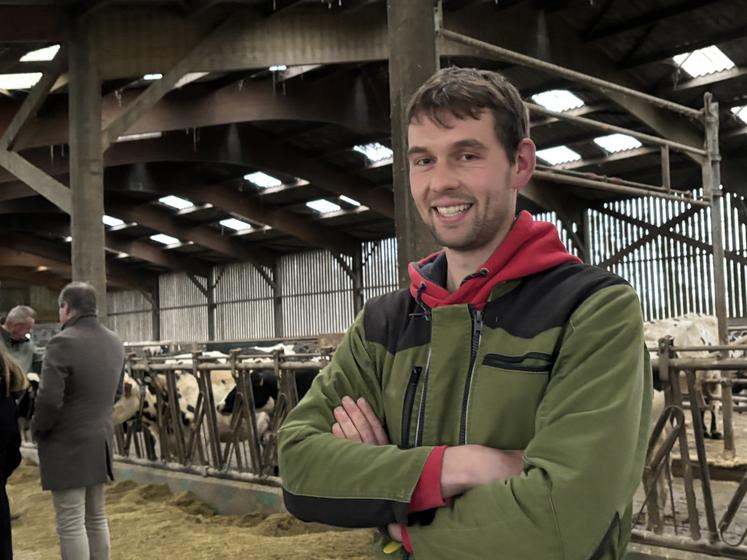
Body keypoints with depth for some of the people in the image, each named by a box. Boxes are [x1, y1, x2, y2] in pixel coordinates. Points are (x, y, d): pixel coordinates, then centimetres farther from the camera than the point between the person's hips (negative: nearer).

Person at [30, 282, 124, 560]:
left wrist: (37, 429, -4)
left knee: (71, 525, -2)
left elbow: (49, 399, -20)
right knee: (96, 518, 16)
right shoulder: (115, 342, 8)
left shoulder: (63, 342, -17)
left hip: (67, 445, -8)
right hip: (100, 441, 8)